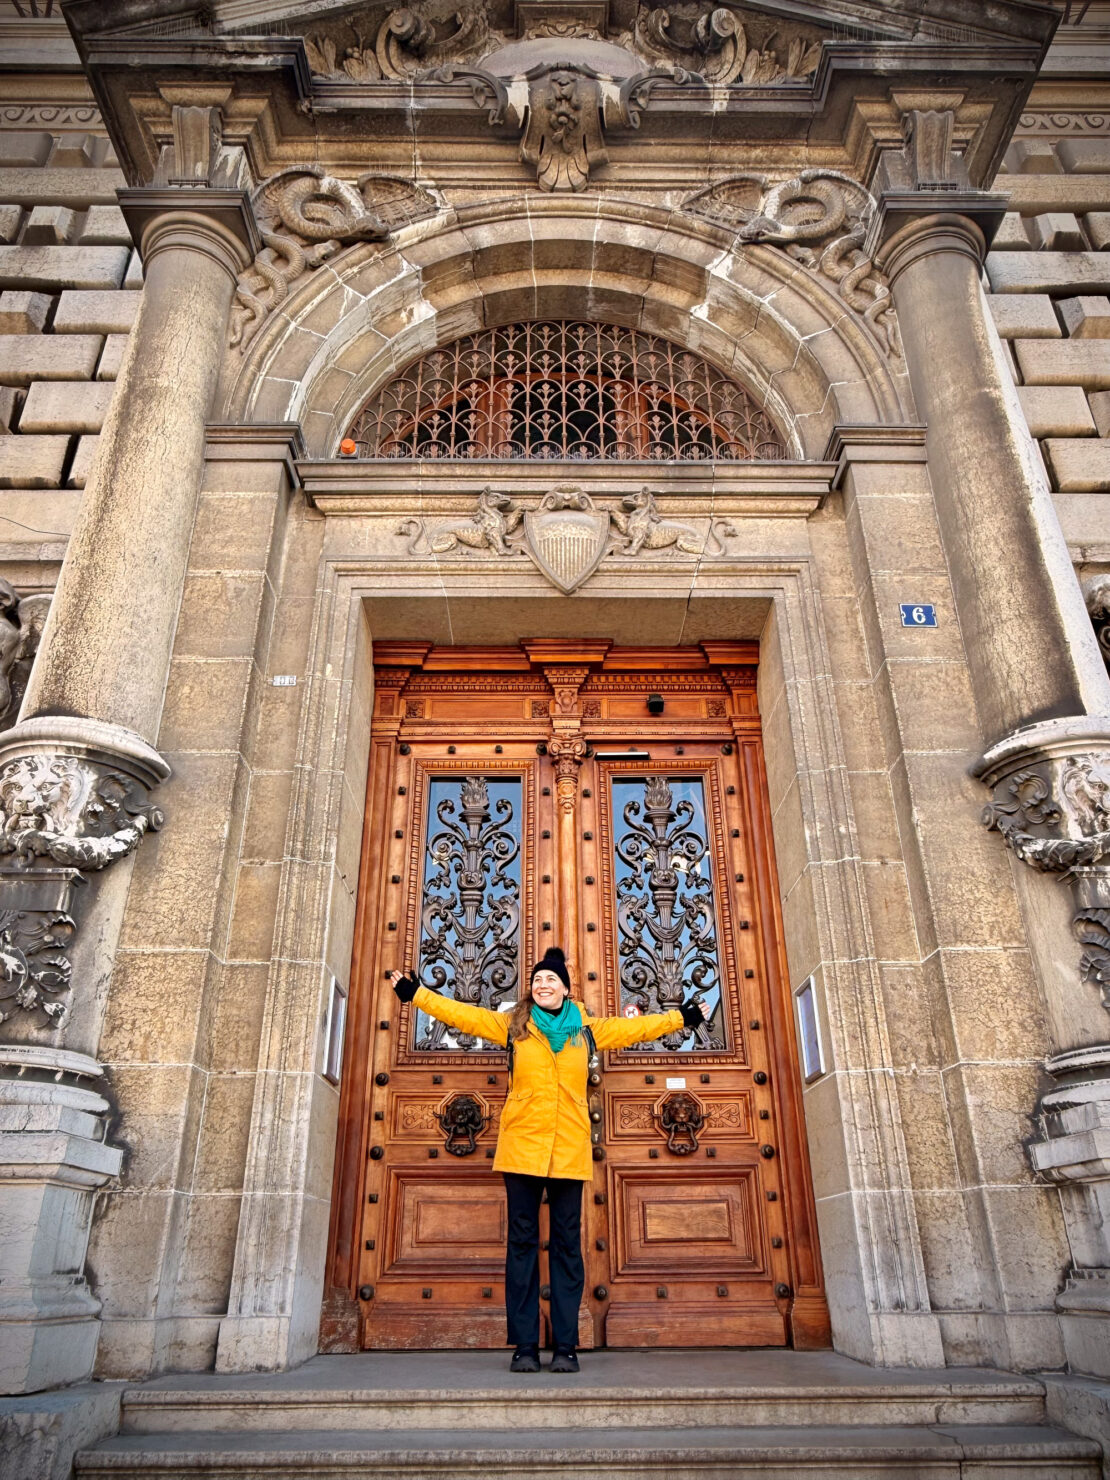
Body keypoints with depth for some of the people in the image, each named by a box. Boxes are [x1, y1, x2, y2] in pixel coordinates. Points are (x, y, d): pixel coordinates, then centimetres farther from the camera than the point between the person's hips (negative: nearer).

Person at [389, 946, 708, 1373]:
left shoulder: (587, 1030, 11)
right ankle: (524, 1346, 10)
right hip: (521, 1148, 0)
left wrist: (682, 1017, 20)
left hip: (569, 1152, 1)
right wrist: (415, 994, 5)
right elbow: (463, 1014, 8)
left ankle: (565, 1346, 11)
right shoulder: (513, 1026, 8)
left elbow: (634, 1028, 18)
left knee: (567, 1245, 4)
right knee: (522, 1243, 2)